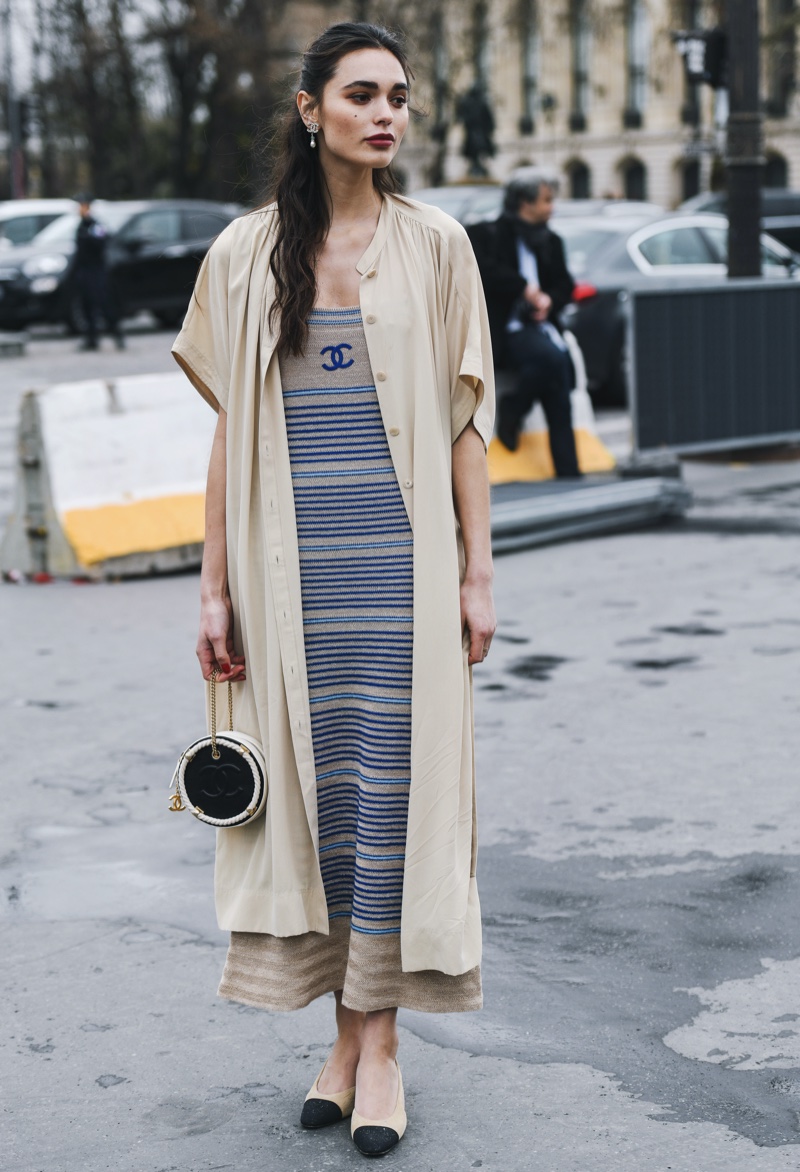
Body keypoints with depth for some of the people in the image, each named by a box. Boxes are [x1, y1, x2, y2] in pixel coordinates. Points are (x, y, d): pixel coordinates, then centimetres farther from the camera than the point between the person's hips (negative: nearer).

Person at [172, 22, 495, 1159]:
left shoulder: (434, 244, 3)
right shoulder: (247, 252, 5)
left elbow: (465, 420, 3)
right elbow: (229, 430, 6)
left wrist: (477, 572, -1)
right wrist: (215, 587, 3)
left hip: (402, 555, -1)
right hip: (290, 562, 1)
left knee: (394, 784, -1)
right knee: (319, 786, 6)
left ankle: (379, 1037, 9)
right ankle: (347, 1030, 18)